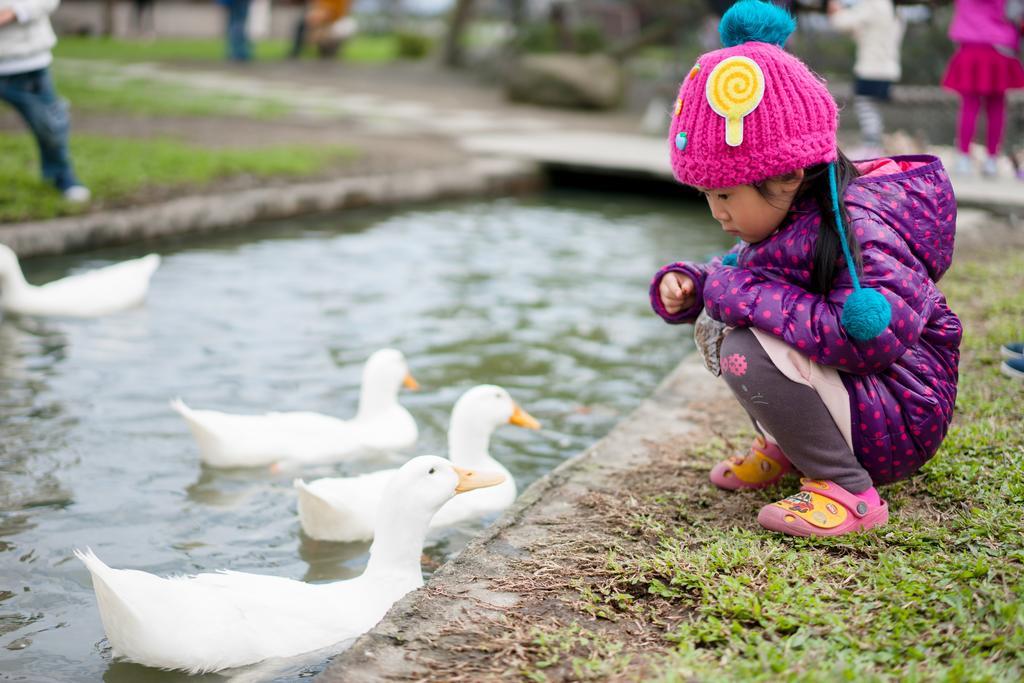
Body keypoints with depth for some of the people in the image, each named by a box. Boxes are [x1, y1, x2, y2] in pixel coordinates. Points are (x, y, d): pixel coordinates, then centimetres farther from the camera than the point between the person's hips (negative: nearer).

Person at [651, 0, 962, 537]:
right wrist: (685, 284, -3)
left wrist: (751, 298, -31)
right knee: (724, 321, 11)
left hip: (902, 426, -10)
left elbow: (875, 335, -40)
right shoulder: (782, 221, 3)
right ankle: (782, 446, 14)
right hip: (853, 391, 10)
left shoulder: (858, 229, -26)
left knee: (747, 350, -29)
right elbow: (737, 271, 21)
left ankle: (847, 492, -17)